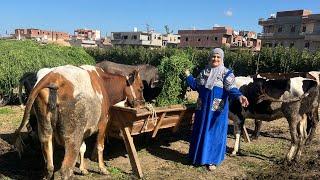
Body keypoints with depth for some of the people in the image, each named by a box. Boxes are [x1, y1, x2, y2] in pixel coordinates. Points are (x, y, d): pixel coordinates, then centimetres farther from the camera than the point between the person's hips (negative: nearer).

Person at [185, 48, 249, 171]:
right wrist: (188, 76, 19)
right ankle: (199, 157, 28)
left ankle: (212, 160, 15)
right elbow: (196, 86, 16)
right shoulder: (204, 72, 10)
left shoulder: (226, 73, -4)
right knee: (201, 132, 12)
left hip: (217, 109, -4)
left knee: (215, 133, 2)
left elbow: (231, 88, -18)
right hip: (203, 108, 4)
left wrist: (239, 96, -36)